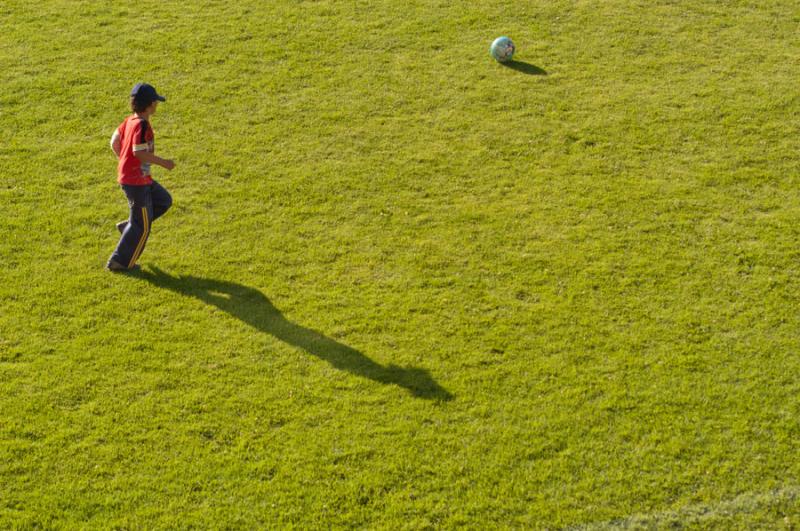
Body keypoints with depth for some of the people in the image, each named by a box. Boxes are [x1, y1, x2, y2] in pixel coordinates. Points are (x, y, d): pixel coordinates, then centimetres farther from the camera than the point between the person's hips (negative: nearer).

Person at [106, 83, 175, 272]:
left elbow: (114, 143, 12)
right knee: (142, 226, 2)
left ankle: (128, 226, 20)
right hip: (136, 180, -9)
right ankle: (120, 262, 10)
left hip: (126, 174, 9)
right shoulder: (142, 125, -22)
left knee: (164, 201, 22)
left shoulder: (129, 120, 4)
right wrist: (163, 162, -19)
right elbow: (140, 153, -28)